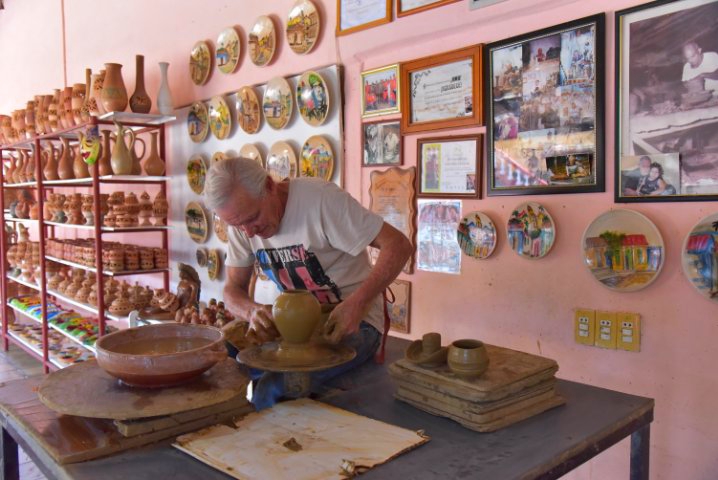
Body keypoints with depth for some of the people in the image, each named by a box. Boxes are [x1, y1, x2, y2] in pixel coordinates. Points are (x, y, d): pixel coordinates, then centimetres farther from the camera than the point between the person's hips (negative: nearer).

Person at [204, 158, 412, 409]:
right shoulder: (242, 219, -2)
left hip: (353, 321, -6)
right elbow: (233, 289, 4)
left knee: (273, 388, -28)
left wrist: (356, 303, -33)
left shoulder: (320, 198, -21)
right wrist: (253, 311, -19)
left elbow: (398, 245, -22)